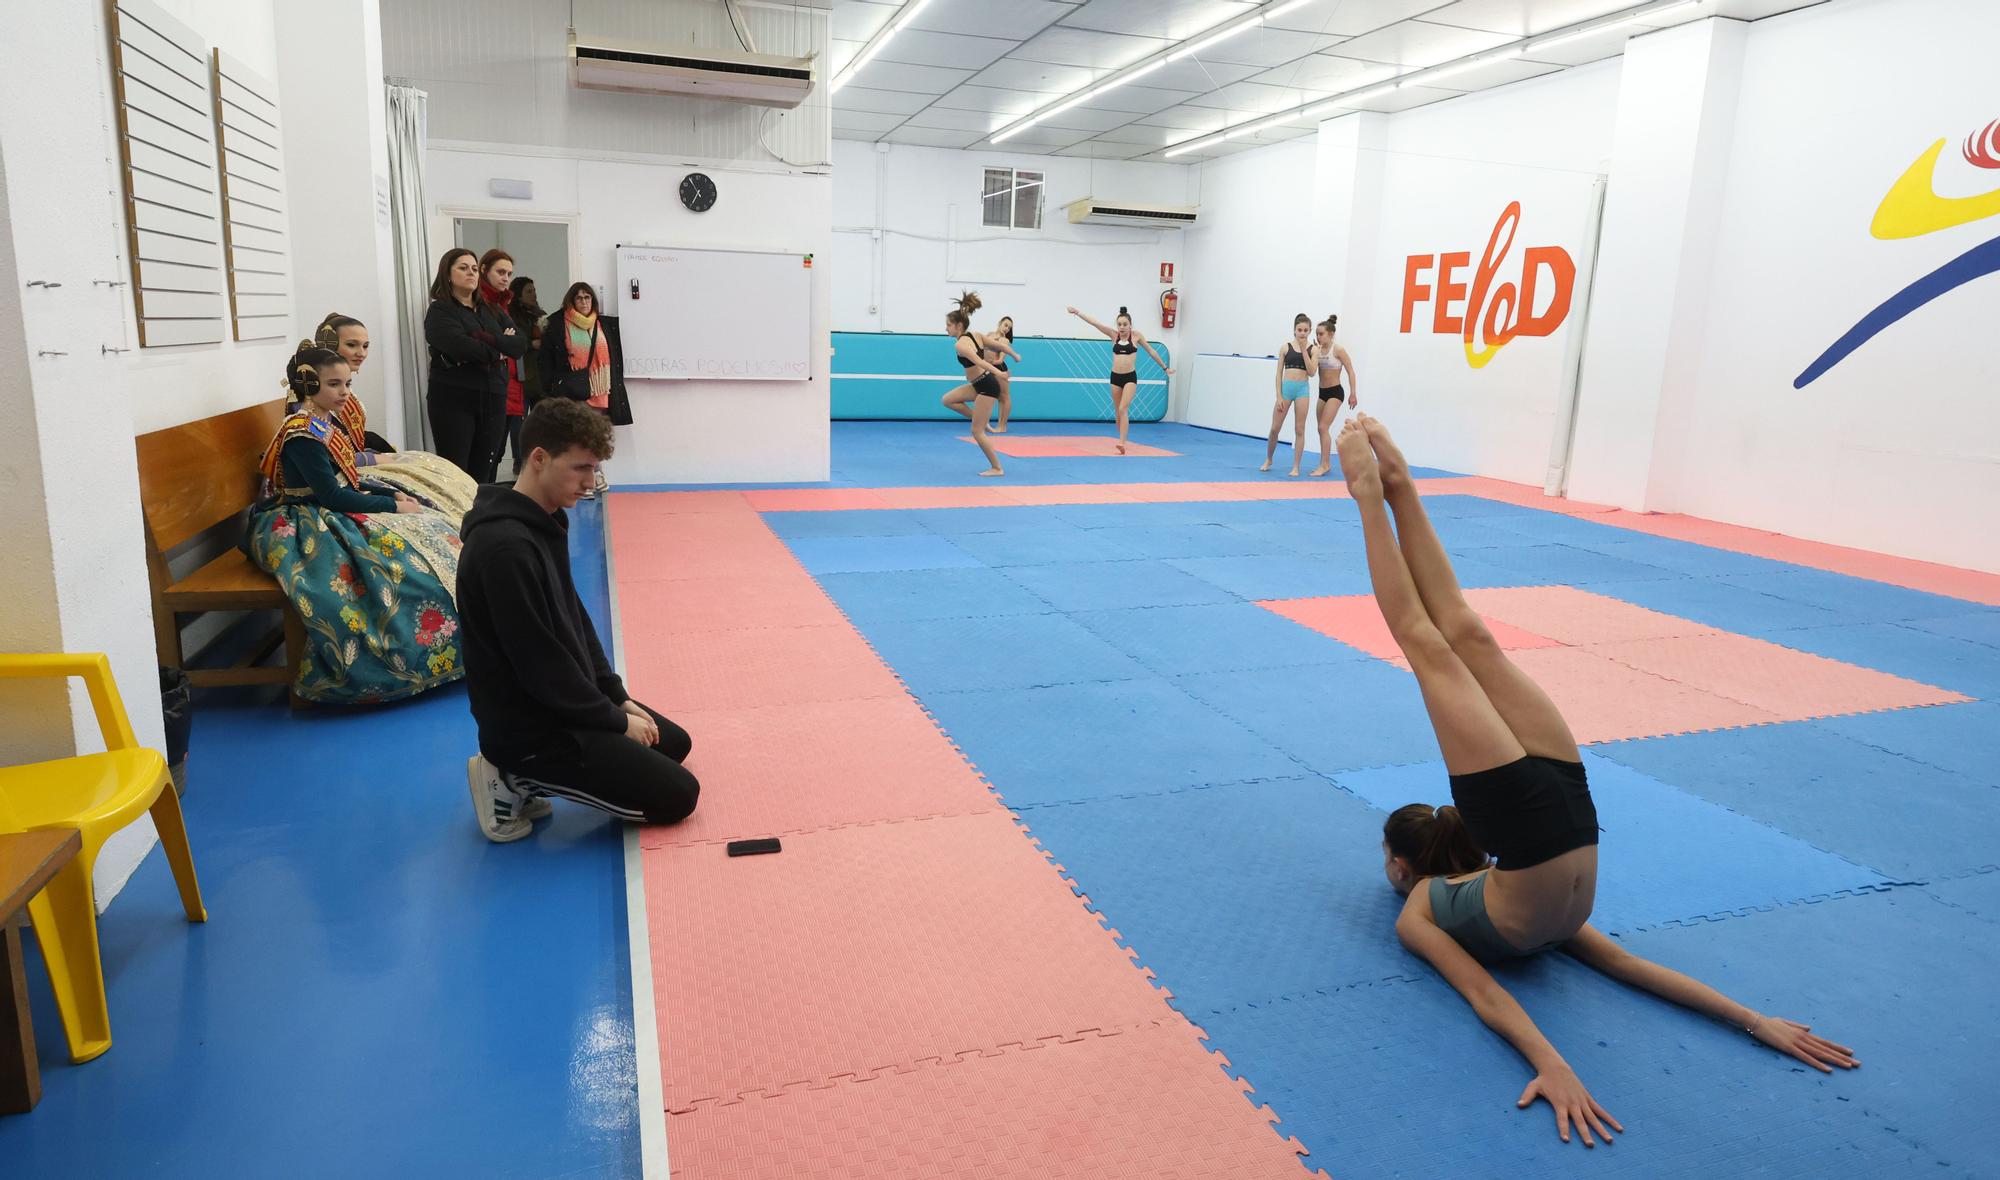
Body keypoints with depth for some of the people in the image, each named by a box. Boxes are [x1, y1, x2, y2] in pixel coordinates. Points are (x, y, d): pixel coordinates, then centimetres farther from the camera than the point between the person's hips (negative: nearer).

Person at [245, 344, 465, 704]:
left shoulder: (328, 422, 10)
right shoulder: (302, 434, -18)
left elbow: (348, 482, 14)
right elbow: (333, 496, -22)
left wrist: (392, 495, 0)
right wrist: (392, 507, -16)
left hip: (330, 516, 9)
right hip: (301, 526, -9)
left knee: (424, 530, -1)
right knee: (398, 551, -24)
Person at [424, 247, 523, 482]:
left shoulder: (492, 311, 18)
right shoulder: (440, 311, 0)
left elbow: (519, 344, 3)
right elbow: (460, 346, -18)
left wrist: (486, 340, -13)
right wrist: (497, 351, -3)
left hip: (493, 401, 5)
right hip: (453, 402, -5)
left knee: (483, 473, 5)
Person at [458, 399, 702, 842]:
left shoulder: (542, 523, 4)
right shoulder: (506, 547, -27)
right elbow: (539, 662, -25)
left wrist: (616, 695, 7)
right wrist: (615, 719, -13)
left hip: (565, 704, 10)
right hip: (531, 729, -10)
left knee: (674, 743, 21)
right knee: (677, 794, -6)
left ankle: (521, 777, 14)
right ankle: (516, 781, 0)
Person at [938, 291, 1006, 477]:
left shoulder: (960, 345, -19)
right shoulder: (976, 335, 7)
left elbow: (979, 362, -31)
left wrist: (998, 374, -42)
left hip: (986, 386, -9)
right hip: (980, 384, 9)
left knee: (977, 431, -1)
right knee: (948, 400, 16)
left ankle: (997, 468, 6)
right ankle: (982, 422, 19)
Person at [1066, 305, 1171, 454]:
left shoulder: (1136, 336, -2)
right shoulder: (1114, 335, 2)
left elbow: (1151, 351, 8)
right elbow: (1094, 323, -4)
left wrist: (1165, 367, 14)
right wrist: (1077, 312, -11)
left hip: (1130, 377, -3)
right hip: (1115, 377, 3)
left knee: (1123, 409, -17)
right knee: (1118, 412, 9)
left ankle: (1122, 443, -22)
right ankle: (1122, 442, 22)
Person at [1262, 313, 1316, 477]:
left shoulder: (1313, 349, 4)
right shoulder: (1286, 347, 4)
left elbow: (1312, 370, -9)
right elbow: (1279, 373, 2)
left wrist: (1304, 350, -12)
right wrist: (1279, 396, -5)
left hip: (1302, 388, 0)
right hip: (1286, 388, 0)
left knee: (1299, 429, 1)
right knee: (1274, 428, 2)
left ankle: (1296, 466, 6)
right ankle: (1268, 460, 23)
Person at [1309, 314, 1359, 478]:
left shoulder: (1338, 350, -13)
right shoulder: (1317, 350, 3)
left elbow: (1350, 372, -10)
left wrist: (1353, 394, -12)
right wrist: (1312, 351, -15)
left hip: (1335, 392, -7)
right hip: (1322, 392, 7)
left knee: (1323, 427, -14)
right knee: (1322, 429, 10)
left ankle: (1324, 465, -10)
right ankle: (1326, 463, 19)